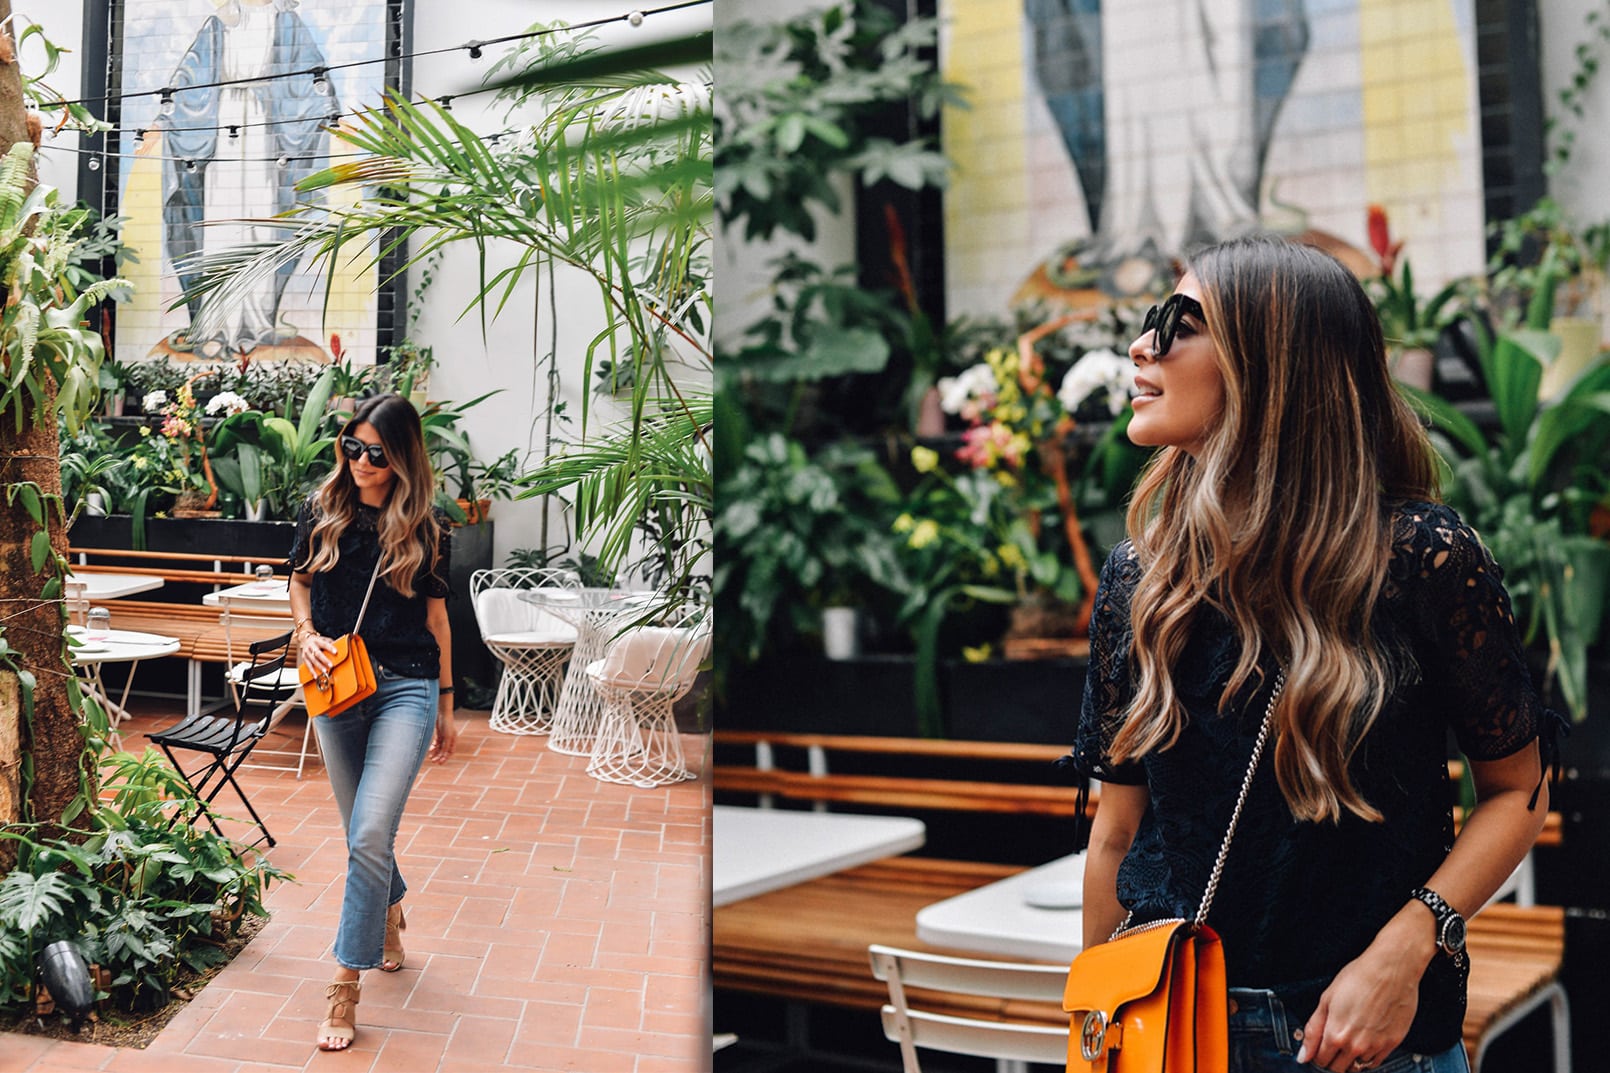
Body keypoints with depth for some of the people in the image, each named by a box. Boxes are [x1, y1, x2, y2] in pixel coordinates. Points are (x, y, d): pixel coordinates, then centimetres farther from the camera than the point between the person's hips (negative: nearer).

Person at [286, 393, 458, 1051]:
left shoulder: (422, 528, -1)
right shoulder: (323, 511, 3)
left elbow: (436, 616, 7)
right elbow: (301, 582, 17)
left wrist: (445, 704, 11)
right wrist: (306, 633, -4)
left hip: (406, 687, -3)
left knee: (370, 834, -14)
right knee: (362, 832, 17)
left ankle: (345, 987, -8)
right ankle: (390, 912, 48)